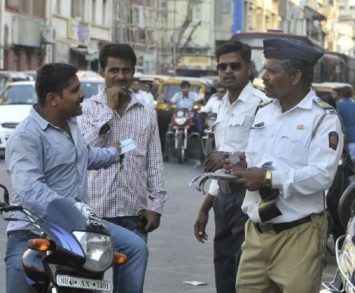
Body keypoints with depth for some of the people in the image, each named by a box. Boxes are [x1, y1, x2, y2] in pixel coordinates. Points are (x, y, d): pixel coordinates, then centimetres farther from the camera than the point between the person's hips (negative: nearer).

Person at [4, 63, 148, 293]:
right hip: (33, 232, -8)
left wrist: (114, 154, 41)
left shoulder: (71, 123, 12)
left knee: (136, 248, -1)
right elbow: (30, 191, -32)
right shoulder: (26, 136, -19)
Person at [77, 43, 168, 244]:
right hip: (97, 211, -2)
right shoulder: (89, 108, 2)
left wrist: (157, 206, 1)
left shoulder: (147, 113, 9)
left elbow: (155, 164, 8)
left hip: (135, 212, 2)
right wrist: (109, 109, -10)